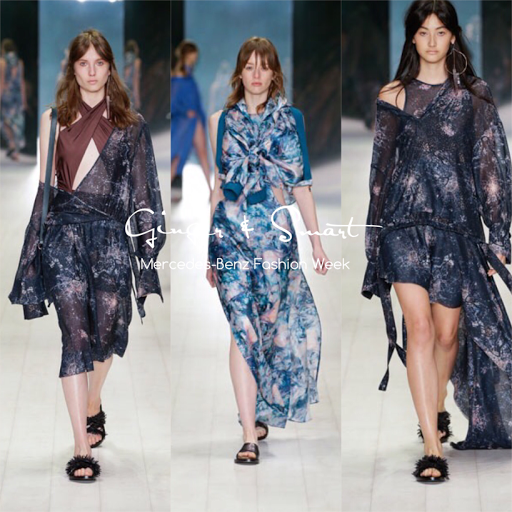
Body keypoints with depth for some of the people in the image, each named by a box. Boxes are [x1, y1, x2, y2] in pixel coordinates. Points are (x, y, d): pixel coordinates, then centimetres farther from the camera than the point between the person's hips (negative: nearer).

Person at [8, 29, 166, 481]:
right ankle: (82, 446, -10)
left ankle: (93, 405, 35)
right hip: (65, 228, -1)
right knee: (76, 334, -8)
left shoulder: (130, 123, 8)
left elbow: (140, 189, 7)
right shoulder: (54, 119, 9)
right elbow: (45, 183, 11)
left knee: (110, 329, 3)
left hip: (112, 231, 1)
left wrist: (146, 243, 3)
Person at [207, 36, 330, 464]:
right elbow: (219, 185, 13)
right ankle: (250, 435, -11)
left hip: (275, 234, 1)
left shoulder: (290, 119, 9)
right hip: (230, 233, -1)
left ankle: (262, 411, 28)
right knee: (243, 327, -8)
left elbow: (301, 184, 9)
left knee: (271, 323, 5)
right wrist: (210, 251, 13)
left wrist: (317, 240, 5)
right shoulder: (222, 122, 9)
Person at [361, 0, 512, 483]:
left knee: (448, 331, 5)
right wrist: (375, 236, 10)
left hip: (457, 223, 1)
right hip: (404, 220, 0)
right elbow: (381, 167, 12)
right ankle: (432, 445, -15)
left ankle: (438, 407, 36)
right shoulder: (393, 96, 8)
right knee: (419, 327, -13)